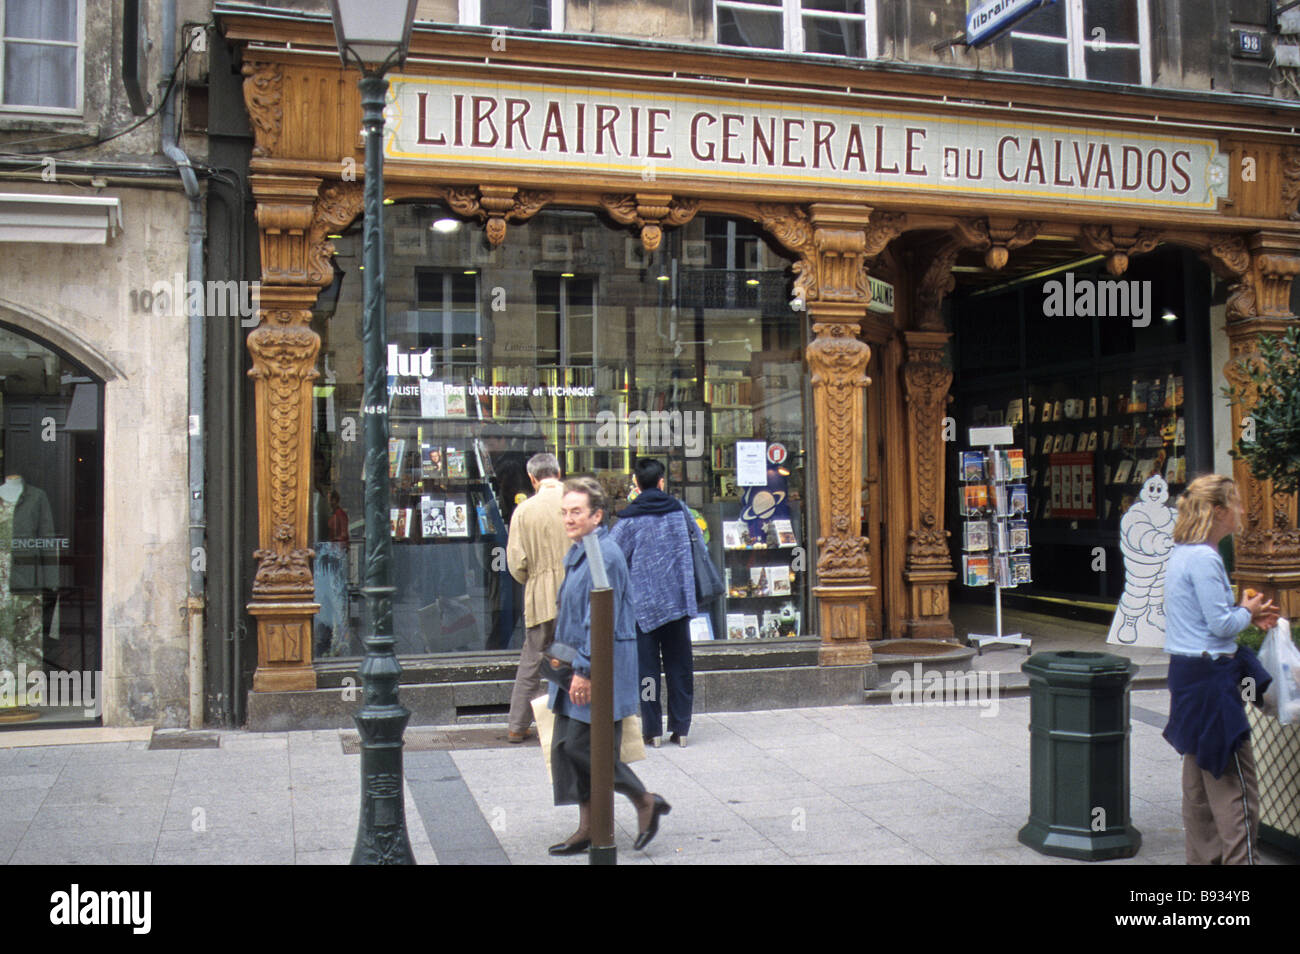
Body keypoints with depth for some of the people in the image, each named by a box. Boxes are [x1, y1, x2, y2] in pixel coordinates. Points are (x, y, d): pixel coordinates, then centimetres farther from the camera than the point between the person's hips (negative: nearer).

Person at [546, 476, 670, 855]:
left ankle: (646, 802, 11)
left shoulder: (605, 556, -18)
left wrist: (584, 671, -20)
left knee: (585, 746, -6)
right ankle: (588, 828, 19)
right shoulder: (576, 553, 13)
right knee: (566, 746, 10)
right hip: (577, 667, 10)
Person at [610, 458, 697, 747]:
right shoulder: (679, 510, 4)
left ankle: (652, 729, 7)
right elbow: (695, 543, 15)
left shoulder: (629, 519, -8)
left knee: (647, 666, 5)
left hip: (644, 603, -3)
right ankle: (681, 728, 12)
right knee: (680, 665, 9)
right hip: (678, 600, 3)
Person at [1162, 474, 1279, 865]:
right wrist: (1247, 612, -1)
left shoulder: (1182, 554, 12)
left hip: (1188, 672, 10)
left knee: (1201, 778, 17)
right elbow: (1221, 625, -20)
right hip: (1210, 676, -10)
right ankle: (1240, 857, -1)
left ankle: (1203, 855, 26)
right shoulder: (1203, 559, -19)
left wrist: (1247, 615, 11)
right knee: (1234, 779, -4)